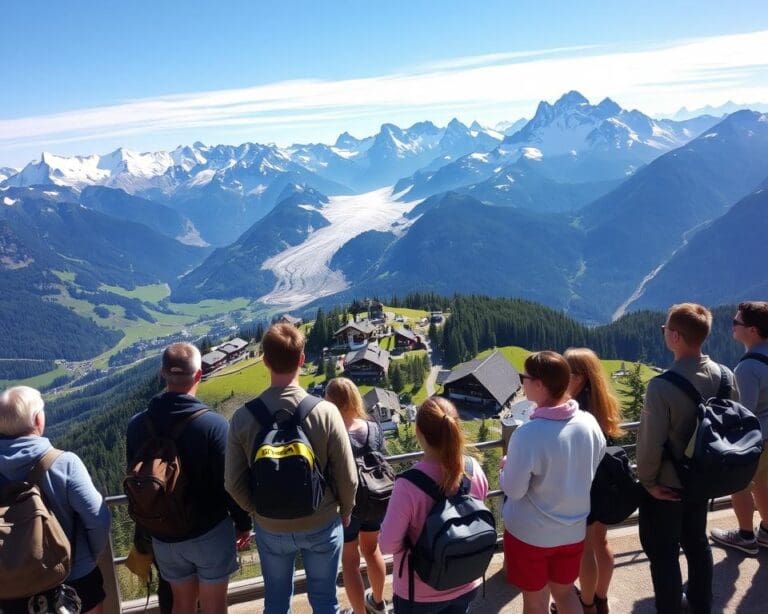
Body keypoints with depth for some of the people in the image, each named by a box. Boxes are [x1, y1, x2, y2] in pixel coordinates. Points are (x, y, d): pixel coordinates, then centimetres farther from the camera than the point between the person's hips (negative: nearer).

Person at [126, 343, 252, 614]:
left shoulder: (137, 426, -8)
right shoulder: (214, 424, -22)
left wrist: (147, 528, 17)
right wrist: (243, 523, 0)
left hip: (164, 536, 4)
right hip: (211, 532, -4)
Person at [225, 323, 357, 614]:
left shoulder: (243, 417, -17)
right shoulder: (325, 412, -22)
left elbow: (234, 483, -8)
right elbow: (348, 479, -14)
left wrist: (259, 511, 11)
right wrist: (345, 513, 6)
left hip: (271, 528, 2)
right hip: (322, 525, -1)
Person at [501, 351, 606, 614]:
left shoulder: (527, 434, -29)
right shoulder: (590, 423, -11)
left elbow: (513, 490, -19)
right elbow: (588, 471, 4)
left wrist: (506, 467, 0)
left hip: (530, 533, -5)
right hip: (573, 530, 5)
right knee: (565, 592, 26)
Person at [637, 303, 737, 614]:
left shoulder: (662, 385, -29)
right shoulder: (725, 376, -9)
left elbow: (651, 442, -25)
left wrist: (647, 480, -9)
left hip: (666, 484, -7)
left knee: (662, 553, 11)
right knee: (697, 542, 26)